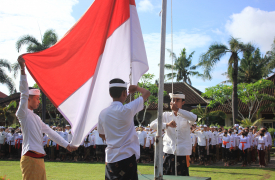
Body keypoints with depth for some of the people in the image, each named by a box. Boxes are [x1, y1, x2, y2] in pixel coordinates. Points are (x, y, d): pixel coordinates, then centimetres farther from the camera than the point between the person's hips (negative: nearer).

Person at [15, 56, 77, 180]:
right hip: (30, 158, -9)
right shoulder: (23, 114, -2)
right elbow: (24, 93, -15)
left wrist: (67, 145, 24)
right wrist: (22, 69, -23)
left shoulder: (36, 117, 23)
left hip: (39, 158, 9)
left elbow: (50, 132, 25)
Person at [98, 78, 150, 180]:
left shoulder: (103, 113, 3)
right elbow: (146, 93, -2)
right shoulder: (127, 110, -12)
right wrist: (136, 88, 17)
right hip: (127, 157, -6)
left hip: (110, 159, 6)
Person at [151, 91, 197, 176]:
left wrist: (177, 110, -31)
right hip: (169, 152, 1)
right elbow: (152, 125, -6)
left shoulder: (186, 116, 5)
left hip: (183, 153, -1)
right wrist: (167, 125, -23)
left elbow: (193, 118, -20)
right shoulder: (166, 115, 10)